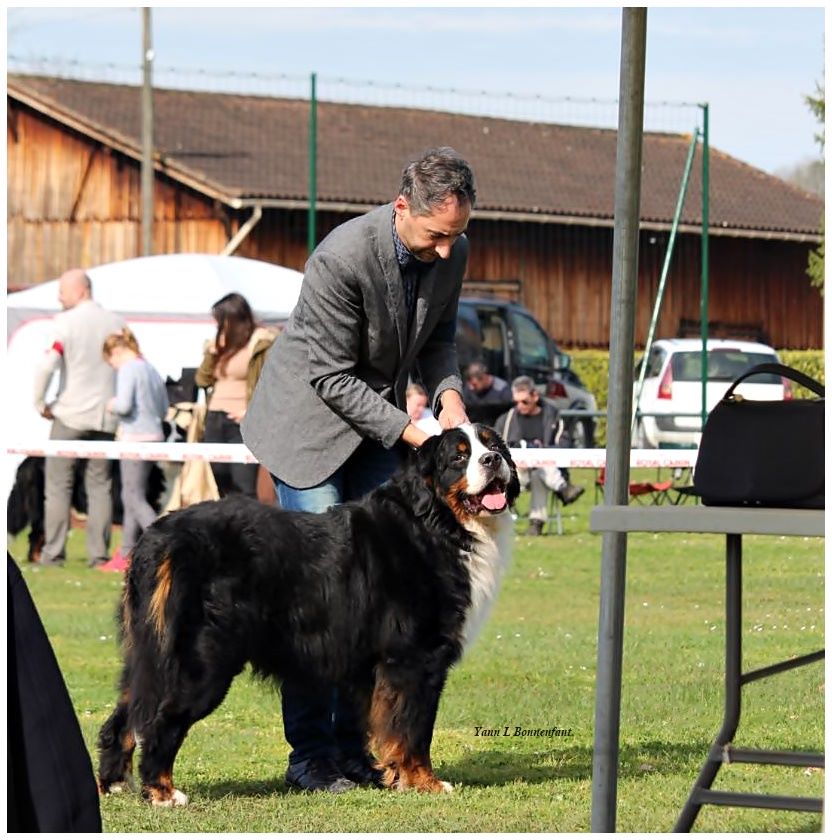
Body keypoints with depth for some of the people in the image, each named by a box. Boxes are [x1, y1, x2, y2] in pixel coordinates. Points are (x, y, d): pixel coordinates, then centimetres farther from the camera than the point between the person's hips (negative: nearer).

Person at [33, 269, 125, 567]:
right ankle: (99, 554, 4)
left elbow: (46, 366, -18)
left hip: (69, 415, -4)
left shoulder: (65, 322, -9)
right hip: (105, 418, 4)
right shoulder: (117, 323, 5)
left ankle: (53, 553, 0)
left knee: (59, 484, 3)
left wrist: (40, 403, -5)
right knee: (100, 486, 8)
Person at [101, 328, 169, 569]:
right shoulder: (152, 370, 16)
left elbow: (124, 405, -21)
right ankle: (126, 554, 17)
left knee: (135, 498, -7)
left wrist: (112, 406, -2)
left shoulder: (128, 369, -10)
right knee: (130, 497, 14)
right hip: (155, 436, 9)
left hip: (136, 439, -9)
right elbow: (164, 409, 20)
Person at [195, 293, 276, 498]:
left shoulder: (260, 343, -4)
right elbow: (203, 380, 19)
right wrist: (211, 353, 5)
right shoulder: (221, 344, 18)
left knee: (244, 490, -15)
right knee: (221, 488, 7)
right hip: (214, 421, 8)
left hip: (241, 423, -8)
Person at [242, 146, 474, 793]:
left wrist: (447, 392, -10)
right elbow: (333, 376, -23)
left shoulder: (452, 252, -9)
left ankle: (354, 744, 7)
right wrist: (410, 432, -25)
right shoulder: (342, 258, -29)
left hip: (380, 417, 7)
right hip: (311, 418, -6)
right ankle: (311, 753, -6)